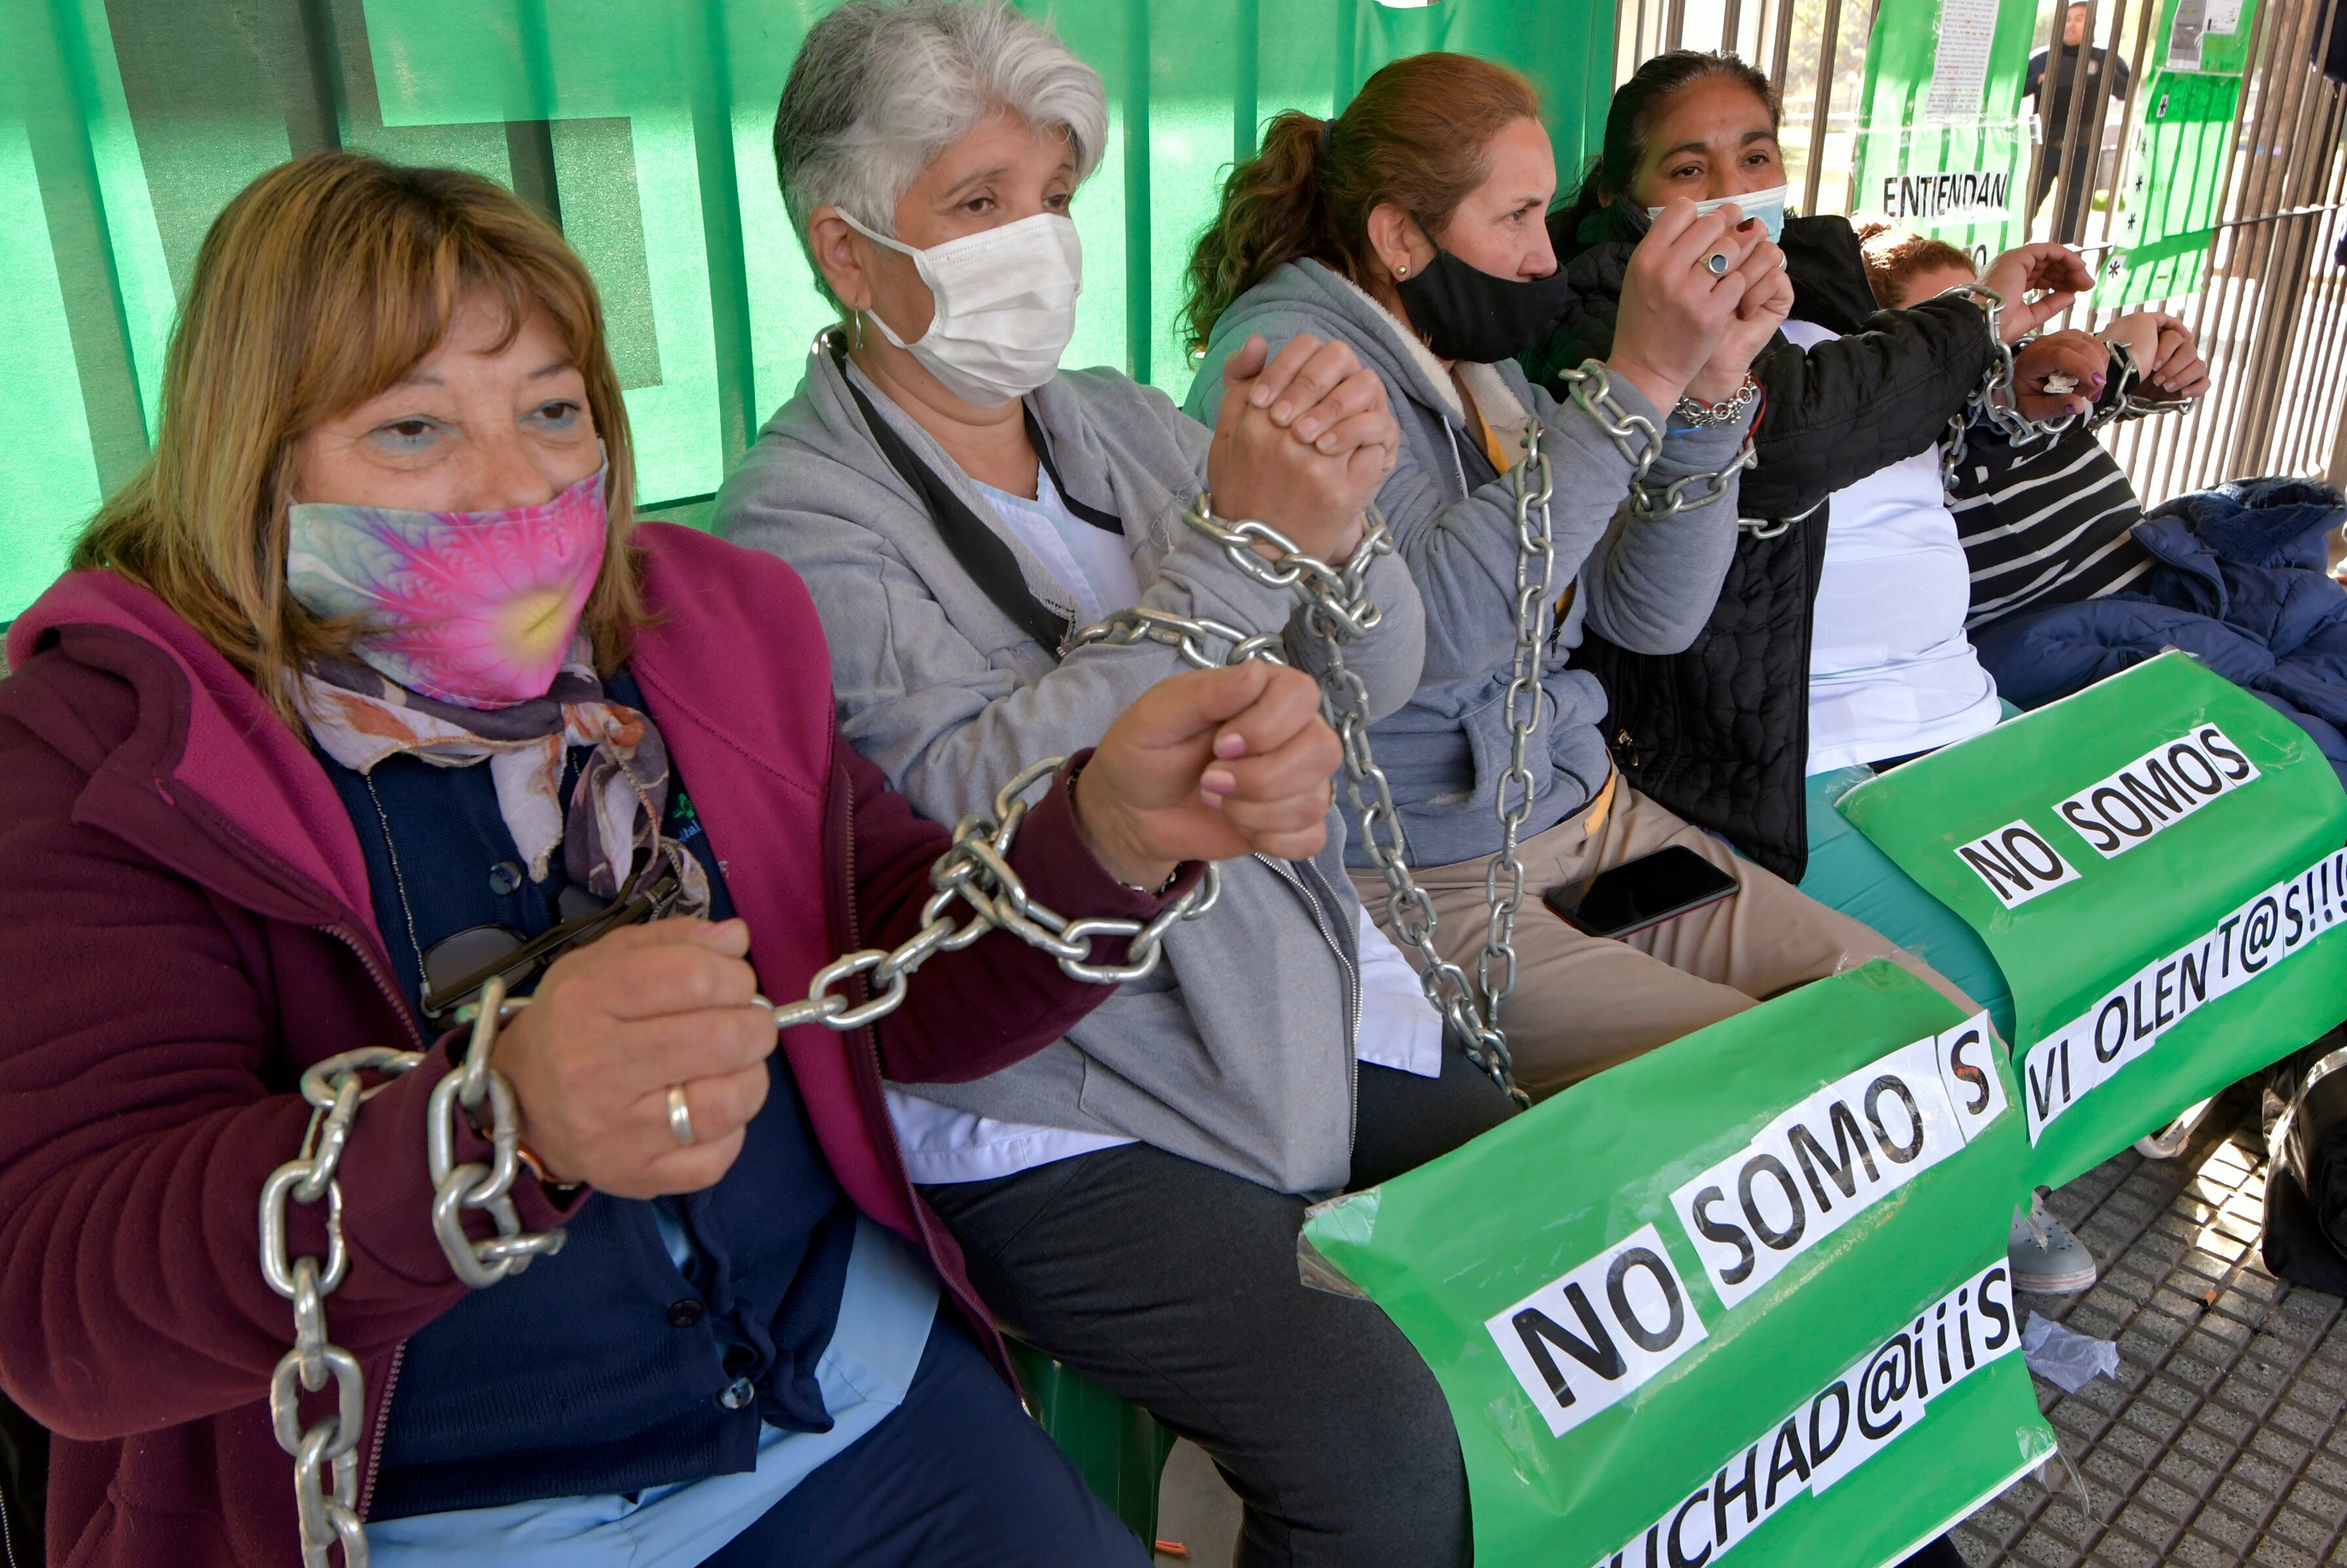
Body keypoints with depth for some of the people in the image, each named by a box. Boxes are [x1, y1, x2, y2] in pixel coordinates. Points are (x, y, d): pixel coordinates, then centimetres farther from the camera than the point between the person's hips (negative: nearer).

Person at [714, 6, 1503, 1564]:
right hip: (1066, 1126, -6)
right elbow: (977, 799, -22)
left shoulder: (1118, 420, 10)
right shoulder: (800, 515, -8)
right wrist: (1238, 550, -26)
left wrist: (1337, 517, -16)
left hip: (1319, 1021, 7)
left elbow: (1380, 678, 6)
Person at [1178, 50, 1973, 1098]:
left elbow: (1654, 616, 6)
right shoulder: (1283, 356, -12)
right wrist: (1637, 379, -25)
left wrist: (1711, 391, -7)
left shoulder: (1482, 366, 12)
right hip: (1418, 883, -8)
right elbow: (1433, 626, -28)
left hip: (1588, 817, 8)